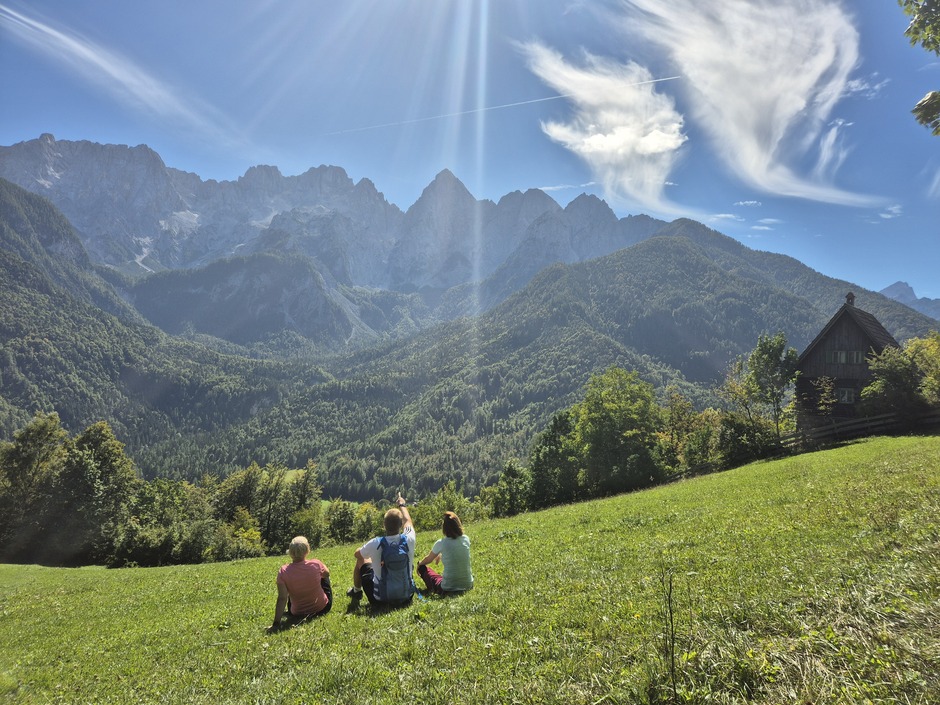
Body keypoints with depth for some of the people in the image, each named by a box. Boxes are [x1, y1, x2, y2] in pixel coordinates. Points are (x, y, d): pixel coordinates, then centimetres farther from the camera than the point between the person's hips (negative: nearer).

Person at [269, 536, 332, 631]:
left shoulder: (283, 572, -23)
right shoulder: (316, 564, -21)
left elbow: (282, 599, -23)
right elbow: (327, 573, 2)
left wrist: (276, 624, -19)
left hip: (298, 614, 1)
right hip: (322, 608, -1)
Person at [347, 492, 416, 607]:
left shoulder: (375, 544, -22)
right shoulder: (408, 540, -16)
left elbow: (357, 554, 2)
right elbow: (408, 521, 8)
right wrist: (402, 505, 27)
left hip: (380, 601, -2)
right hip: (406, 598, 2)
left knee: (361, 561, 18)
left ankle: (356, 592, 39)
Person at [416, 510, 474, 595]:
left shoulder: (441, 543, -13)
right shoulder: (466, 539, -2)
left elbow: (428, 560, 7)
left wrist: (419, 563, 29)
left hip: (448, 589, -4)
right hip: (468, 586, 4)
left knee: (422, 567, 17)